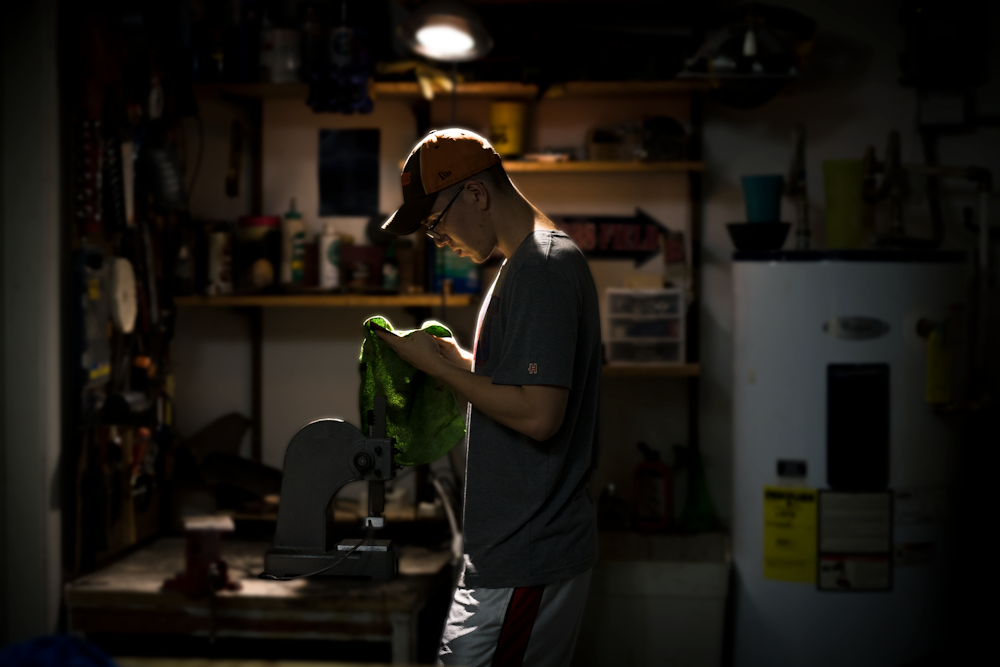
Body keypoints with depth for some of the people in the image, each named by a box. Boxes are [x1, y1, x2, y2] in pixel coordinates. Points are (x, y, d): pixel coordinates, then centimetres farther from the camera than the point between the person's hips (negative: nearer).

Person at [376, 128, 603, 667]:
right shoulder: (528, 263, 16)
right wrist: (458, 359, 11)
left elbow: (538, 415, -23)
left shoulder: (546, 268, -16)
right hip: (510, 547, 10)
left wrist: (438, 366, -13)